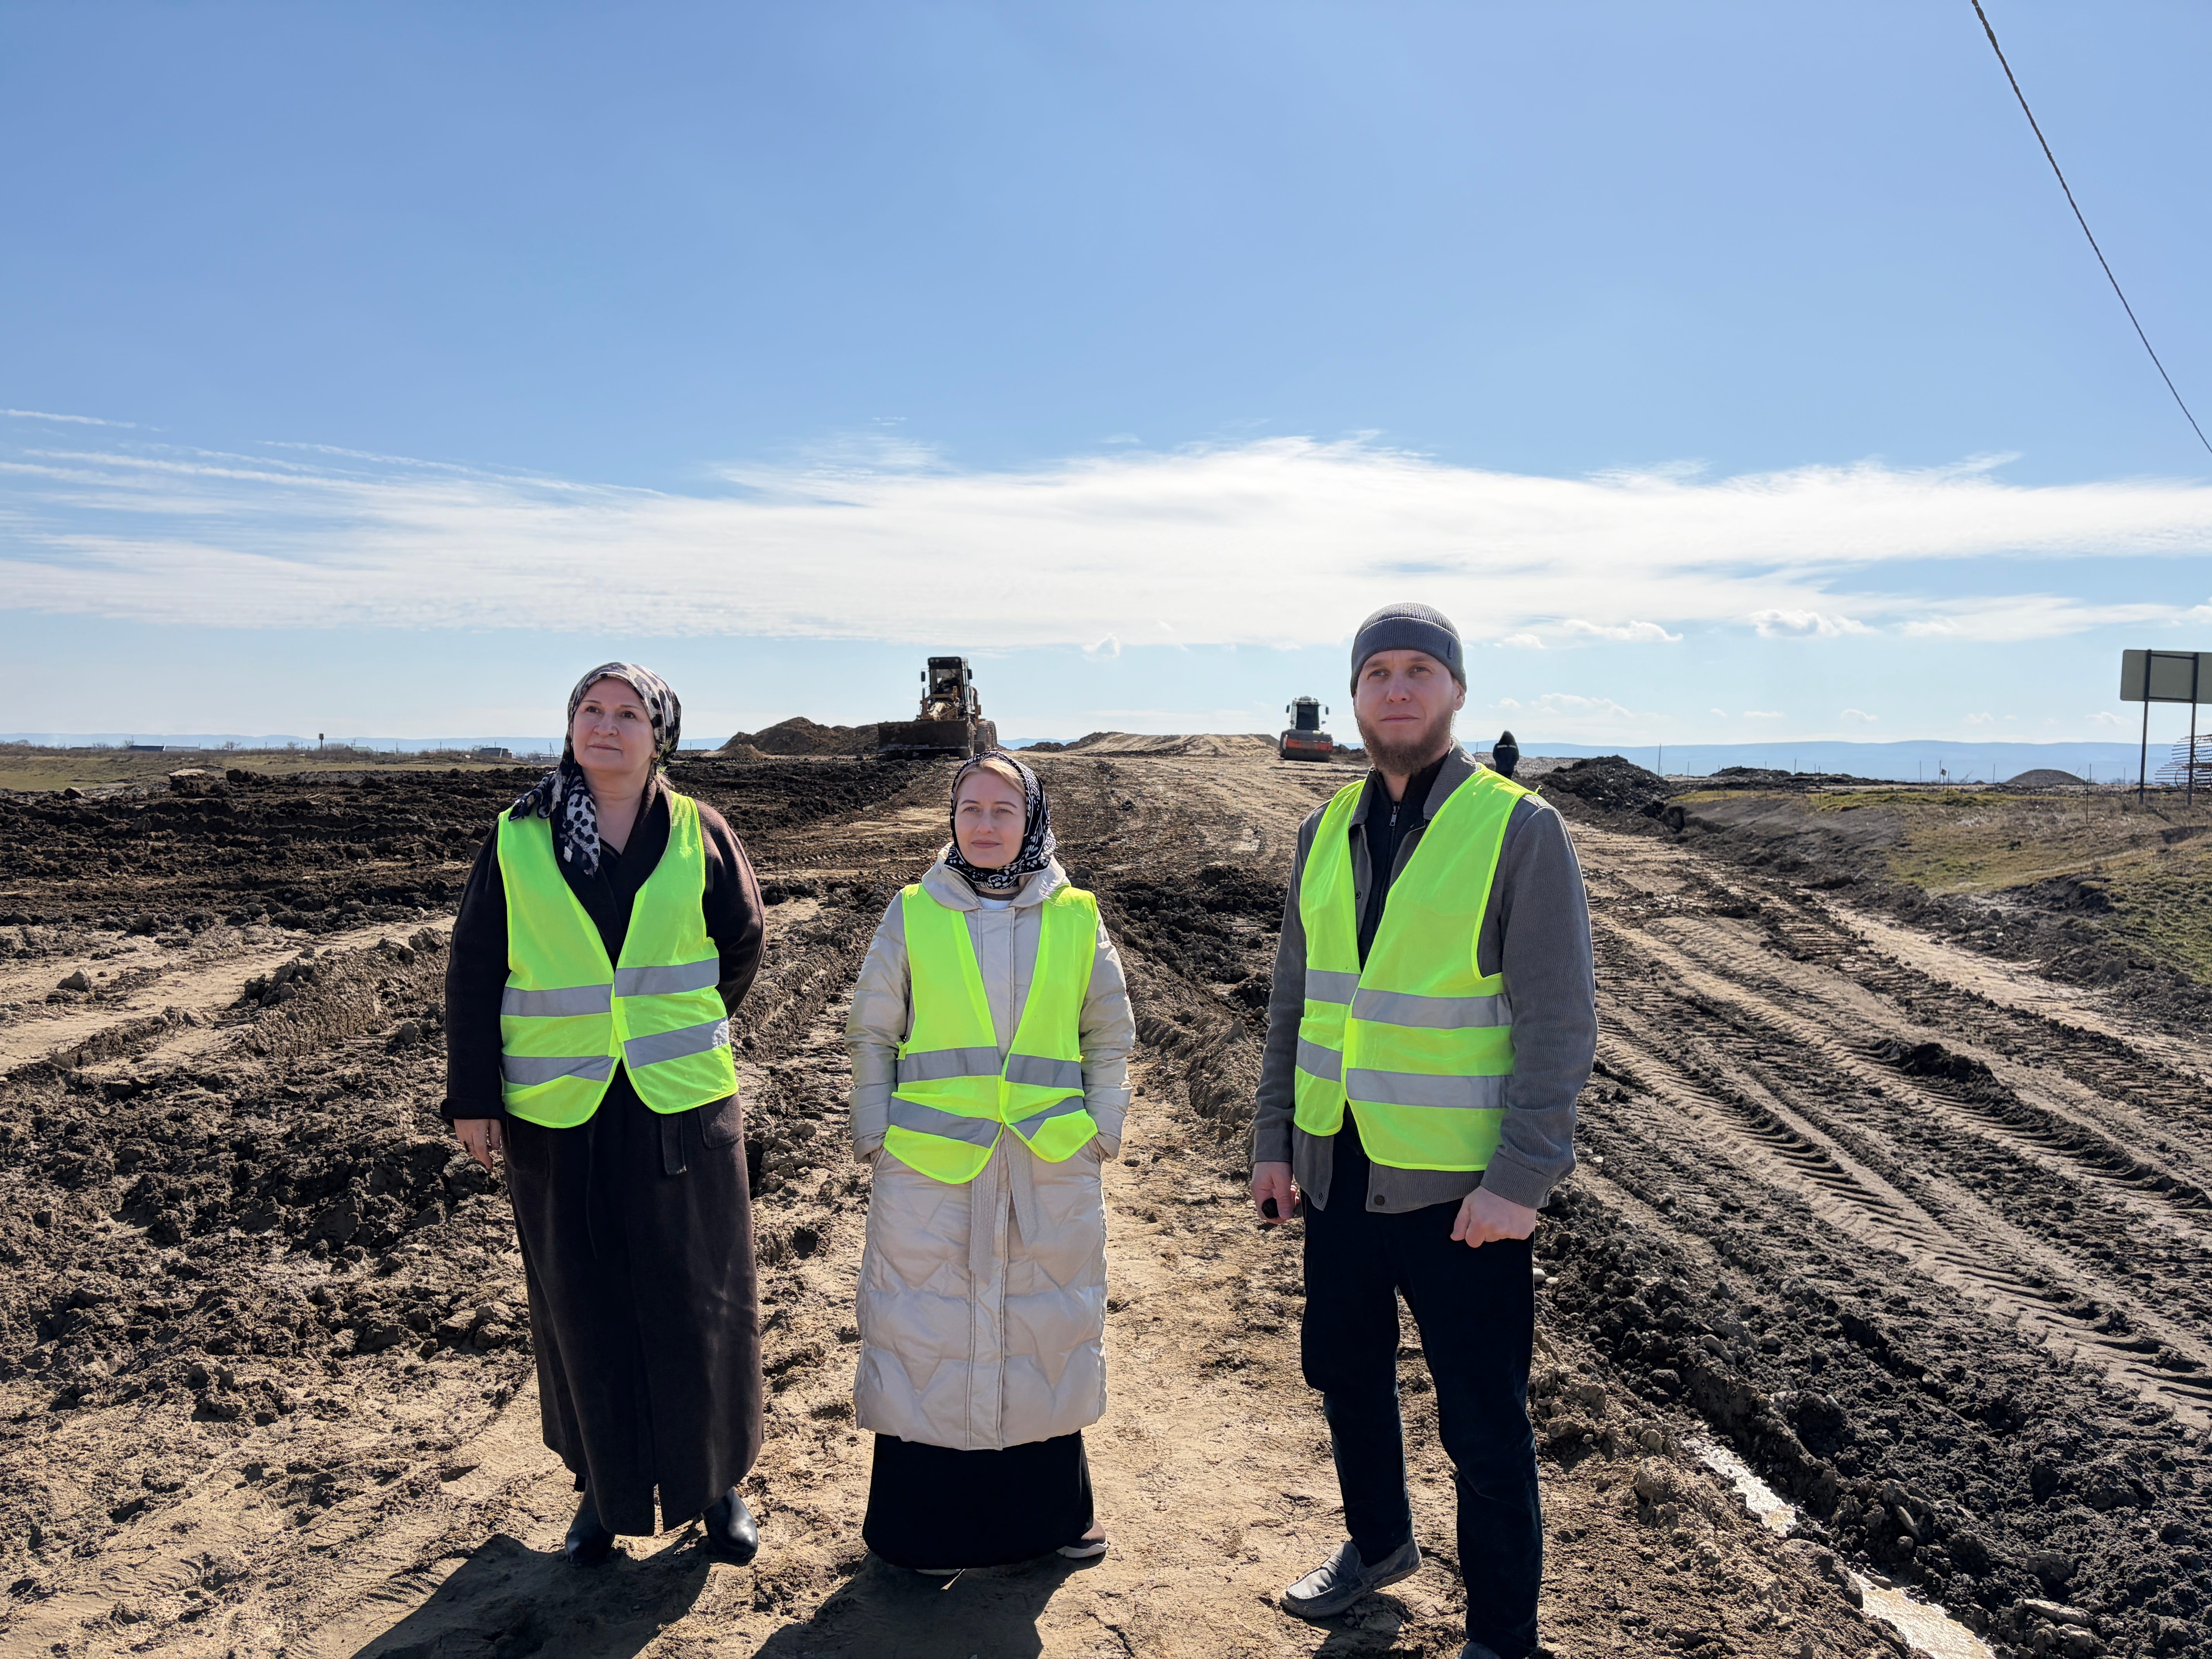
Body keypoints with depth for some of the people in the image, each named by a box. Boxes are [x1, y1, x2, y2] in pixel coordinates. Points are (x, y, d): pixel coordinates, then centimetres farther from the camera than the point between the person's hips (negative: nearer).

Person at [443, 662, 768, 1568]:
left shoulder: (699, 833, -1)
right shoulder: (516, 842, -1)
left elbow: (740, 940, 13)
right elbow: (474, 972, 2)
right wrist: (473, 1094, 0)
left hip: (682, 1105, 0)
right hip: (559, 1115, 0)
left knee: (698, 1296, 7)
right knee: (581, 1301, 10)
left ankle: (716, 1481, 24)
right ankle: (606, 1485, 27)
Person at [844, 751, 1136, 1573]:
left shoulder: (1077, 918, 4)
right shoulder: (913, 914, 2)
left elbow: (1110, 1037, 11)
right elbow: (872, 1034, 6)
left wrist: (1100, 1134, 3)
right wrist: (877, 1138, -1)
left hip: (1051, 1169, 1)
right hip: (930, 1169, -1)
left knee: (1046, 1332, 11)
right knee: (928, 1333, 5)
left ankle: (1050, 1508, 30)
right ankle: (923, 1525, 22)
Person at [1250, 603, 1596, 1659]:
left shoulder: (1518, 829, -11)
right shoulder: (1327, 831, 6)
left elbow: (1560, 1023, -13)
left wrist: (1520, 1179, -18)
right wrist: (1273, 1141, 9)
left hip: (1459, 1186, -5)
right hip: (1338, 1170, 6)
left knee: (1483, 1426, 6)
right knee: (1346, 1376, 22)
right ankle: (1378, 1543, 47)